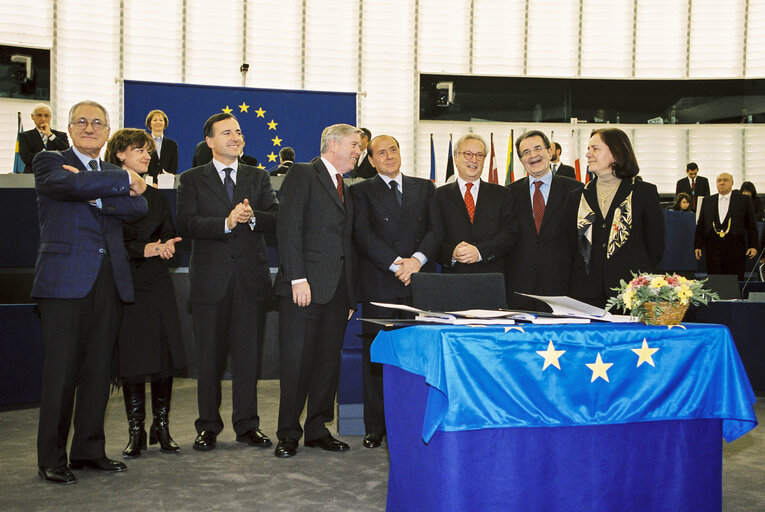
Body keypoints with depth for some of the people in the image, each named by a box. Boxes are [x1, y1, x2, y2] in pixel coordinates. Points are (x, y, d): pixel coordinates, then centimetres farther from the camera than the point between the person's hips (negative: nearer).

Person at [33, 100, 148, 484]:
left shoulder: (113, 174, 20)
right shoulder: (49, 163, 7)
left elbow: (138, 208, 1)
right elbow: (72, 185, -16)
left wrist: (96, 195, -11)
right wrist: (124, 180, -6)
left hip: (109, 280, 5)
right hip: (66, 279, -5)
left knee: (99, 370, 7)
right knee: (61, 370, -4)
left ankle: (89, 450, 18)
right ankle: (51, 459, 6)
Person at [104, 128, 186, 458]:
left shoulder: (155, 196, 17)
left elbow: (171, 234, 16)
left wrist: (166, 247, -7)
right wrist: (144, 250, -16)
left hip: (158, 285, 4)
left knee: (165, 357, 0)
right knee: (131, 359, -1)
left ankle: (161, 427, 12)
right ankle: (135, 431, 11)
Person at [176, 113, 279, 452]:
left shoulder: (259, 178, 13)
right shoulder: (192, 180, 6)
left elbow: (276, 218, 1)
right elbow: (185, 224, -9)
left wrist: (252, 216, -19)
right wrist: (227, 223, -20)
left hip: (251, 277, 2)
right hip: (210, 280, -2)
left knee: (248, 355, 5)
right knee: (210, 357, 6)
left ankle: (247, 425, 15)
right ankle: (208, 426, 18)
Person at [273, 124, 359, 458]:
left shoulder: (345, 190, 22)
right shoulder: (302, 175, -1)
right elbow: (288, 227, -11)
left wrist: (350, 294, 15)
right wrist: (297, 278, -19)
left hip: (337, 290, 7)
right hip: (305, 286, -7)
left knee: (329, 362, 9)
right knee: (296, 361, -3)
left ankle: (318, 429, 19)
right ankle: (288, 434, 8)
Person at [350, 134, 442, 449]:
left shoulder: (425, 188, 18)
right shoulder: (362, 191, 9)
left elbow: (435, 230, 7)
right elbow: (363, 235, -3)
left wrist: (417, 260, -11)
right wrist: (396, 265, -13)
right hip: (378, 286, -2)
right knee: (376, 359, 1)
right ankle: (376, 429, 9)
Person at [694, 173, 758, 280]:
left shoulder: (744, 200, 6)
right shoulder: (707, 202, 13)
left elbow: (751, 225, 5)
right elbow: (700, 225, 14)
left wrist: (753, 246, -3)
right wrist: (698, 246, 6)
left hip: (735, 249, -2)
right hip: (713, 249, 2)